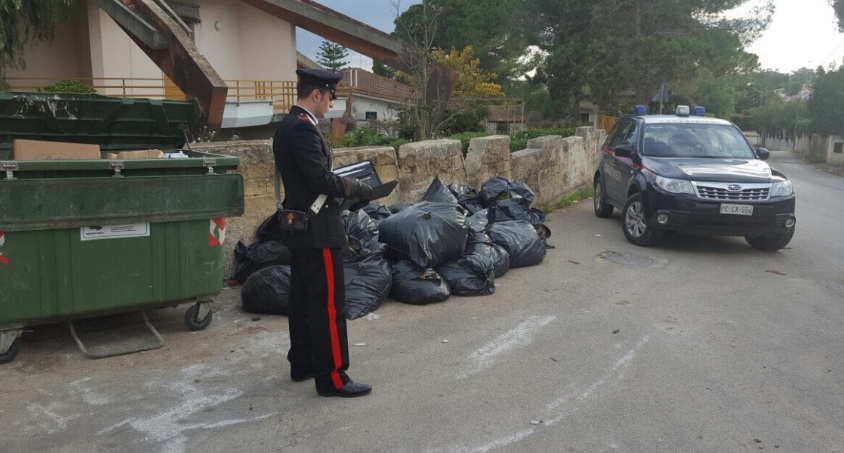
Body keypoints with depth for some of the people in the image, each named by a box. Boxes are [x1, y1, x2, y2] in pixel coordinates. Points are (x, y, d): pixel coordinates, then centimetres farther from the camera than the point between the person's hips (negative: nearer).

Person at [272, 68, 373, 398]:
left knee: (303, 299, 16)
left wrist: (343, 189, 11)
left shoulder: (287, 125, 13)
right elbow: (321, 179, -24)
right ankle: (332, 378, 2)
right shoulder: (304, 128, -19)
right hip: (316, 230, -11)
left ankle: (302, 364, 27)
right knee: (329, 304, -5)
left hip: (299, 226, 11)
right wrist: (357, 188, -11)